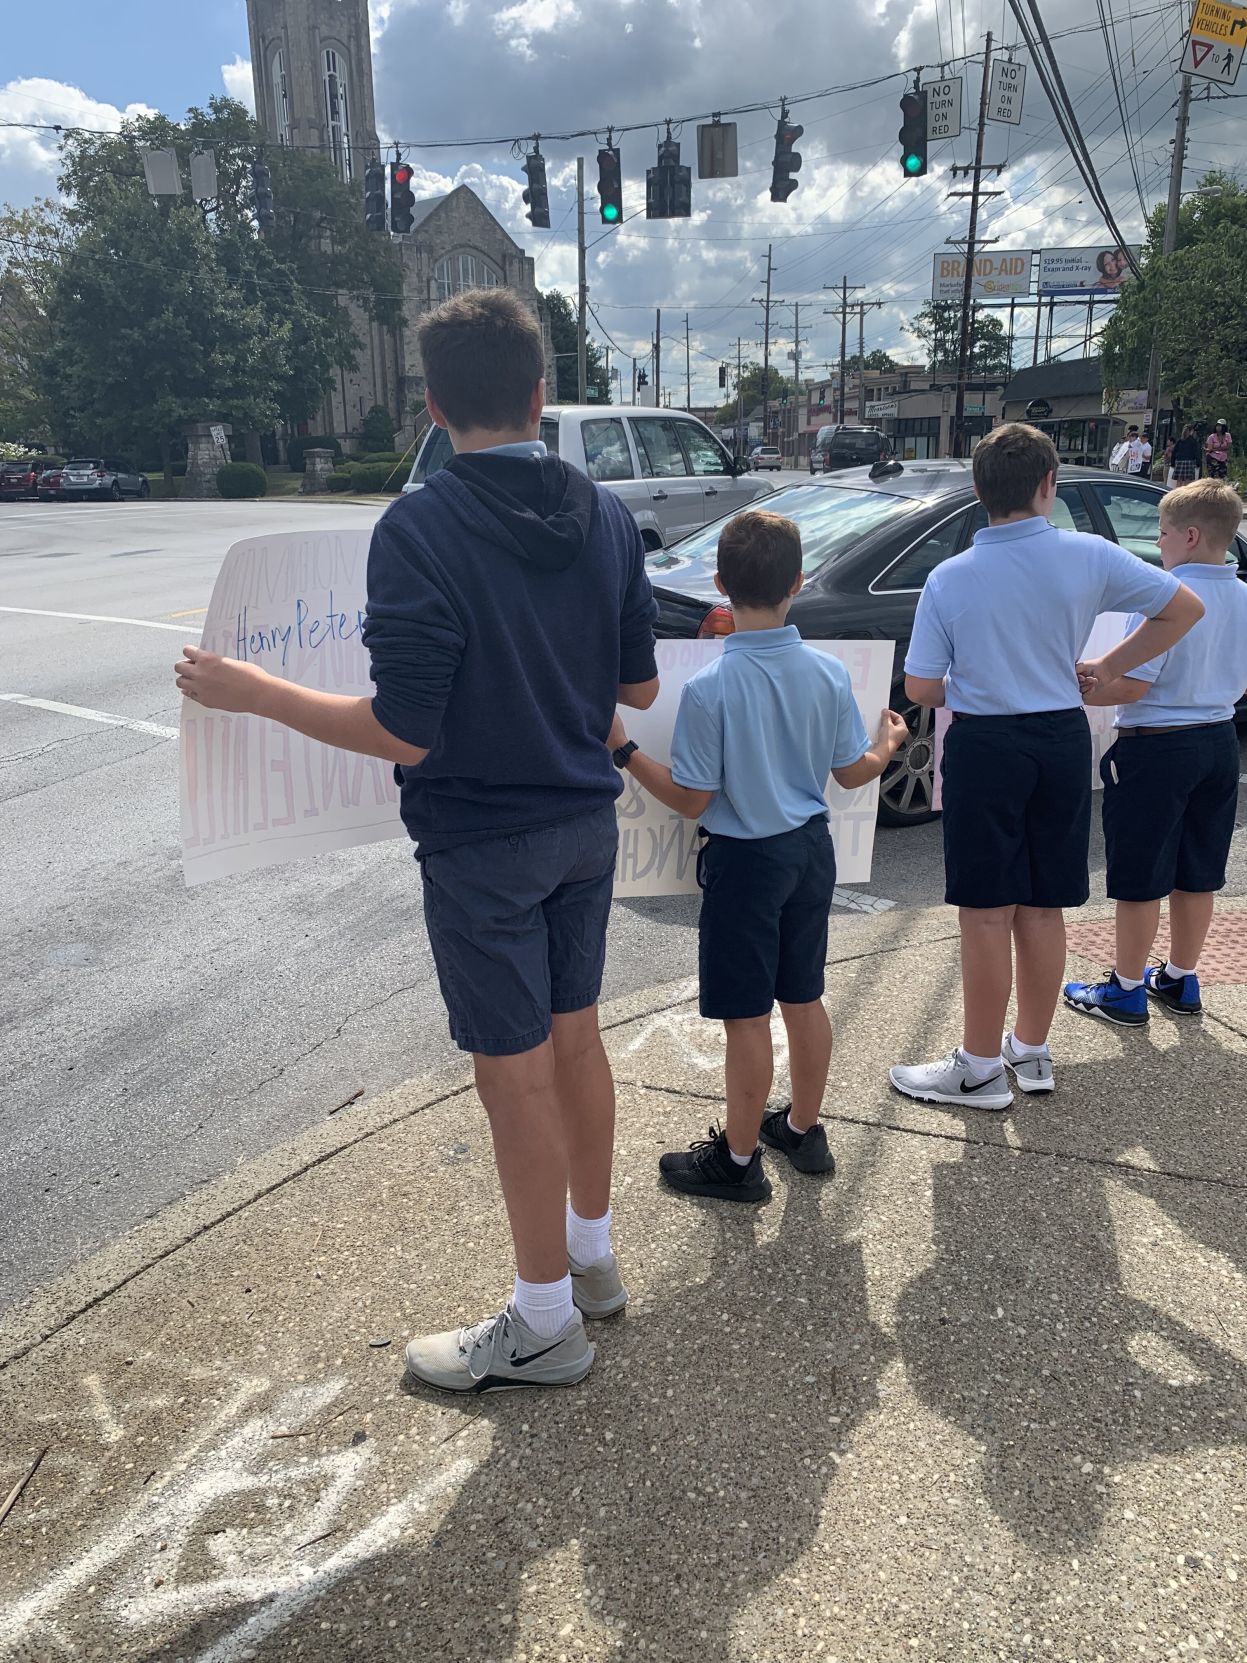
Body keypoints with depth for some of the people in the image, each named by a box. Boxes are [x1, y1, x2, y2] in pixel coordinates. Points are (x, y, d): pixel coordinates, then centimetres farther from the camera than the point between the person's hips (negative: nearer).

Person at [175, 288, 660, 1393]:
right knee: (575, 1034, 20)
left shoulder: (419, 531, -19)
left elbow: (403, 734, -21)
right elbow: (639, 689, 5)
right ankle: (592, 1252, 39)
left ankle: (545, 1322, 24)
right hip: (587, 825, 7)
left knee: (515, 1073, 6)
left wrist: (250, 692, -9)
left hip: (482, 847, -6)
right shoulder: (607, 517, 0)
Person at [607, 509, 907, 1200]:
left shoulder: (708, 689, -21)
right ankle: (803, 1128, 37)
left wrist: (623, 750, -7)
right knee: (804, 997, 20)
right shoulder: (829, 673, -6)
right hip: (812, 849, 6)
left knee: (747, 1017, 6)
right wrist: (889, 743, 25)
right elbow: (852, 773, 4)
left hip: (745, 860, -5)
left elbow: (691, 801, -15)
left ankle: (738, 1160, 22)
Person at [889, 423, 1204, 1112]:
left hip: (983, 747, -3)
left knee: (987, 913, 3)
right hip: (1063, 743, 4)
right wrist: (1106, 668, 13)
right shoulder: (1090, 557, -4)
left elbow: (920, 687, -8)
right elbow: (1185, 608, 6)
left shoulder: (950, 578, -10)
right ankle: (1031, 1051, 28)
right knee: (1042, 908, 14)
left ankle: (979, 1069, 13)